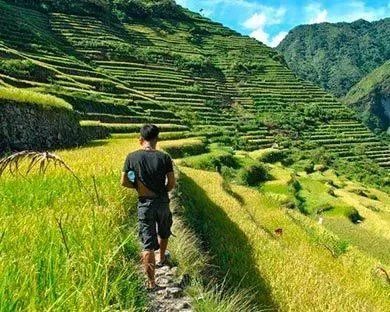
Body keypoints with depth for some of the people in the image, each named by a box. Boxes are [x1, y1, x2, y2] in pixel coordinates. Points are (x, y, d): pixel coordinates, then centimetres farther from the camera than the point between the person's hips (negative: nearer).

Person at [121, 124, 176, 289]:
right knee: (163, 233, 29)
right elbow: (172, 183, -8)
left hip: (144, 203, -1)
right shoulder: (164, 157, -9)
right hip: (162, 201, 1)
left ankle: (151, 282, 8)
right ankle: (161, 259, 52)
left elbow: (124, 182, -4)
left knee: (148, 243, 4)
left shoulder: (132, 157, -7)